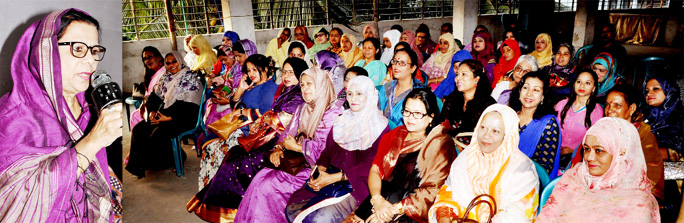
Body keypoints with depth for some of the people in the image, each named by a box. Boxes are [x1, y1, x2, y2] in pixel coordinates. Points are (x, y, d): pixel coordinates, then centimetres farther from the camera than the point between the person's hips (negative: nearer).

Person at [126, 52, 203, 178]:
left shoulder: (190, 79, -10)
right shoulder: (166, 78, 14)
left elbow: (188, 107, -18)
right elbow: (155, 96, 17)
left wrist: (169, 118, -21)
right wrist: (152, 111, -4)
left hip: (183, 119, -8)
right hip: (162, 114, 8)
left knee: (157, 134, -27)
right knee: (138, 129, -8)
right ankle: (139, 165, 5)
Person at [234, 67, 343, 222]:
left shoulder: (332, 114, -13)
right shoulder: (302, 109, 14)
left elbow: (323, 150, -19)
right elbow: (288, 133, 17)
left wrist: (296, 147, -9)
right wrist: (278, 148, -4)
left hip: (314, 169, -7)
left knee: (269, 185, -19)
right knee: (260, 178, -13)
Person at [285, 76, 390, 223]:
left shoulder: (380, 127, -3)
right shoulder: (341, 121, 14)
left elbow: (372, 165, -11)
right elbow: (328, 151, 13)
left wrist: (333, 178, -18)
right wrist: (319, 170, -10)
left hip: (357, 185, -5)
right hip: (330, 179, 5)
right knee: (292, 210, -15)